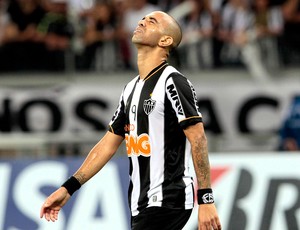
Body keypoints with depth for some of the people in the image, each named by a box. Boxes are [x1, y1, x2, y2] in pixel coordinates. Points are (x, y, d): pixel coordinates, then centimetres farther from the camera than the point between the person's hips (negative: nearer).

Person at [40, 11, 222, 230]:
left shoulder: (173, 82, -10)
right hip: (142, 204, 8)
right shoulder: (131, 89, 16)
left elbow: (198, 138, -15)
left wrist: (206, 200, -22)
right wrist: (68, 189, 17)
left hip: (167, 204, -8)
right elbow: (108, 144, 21)